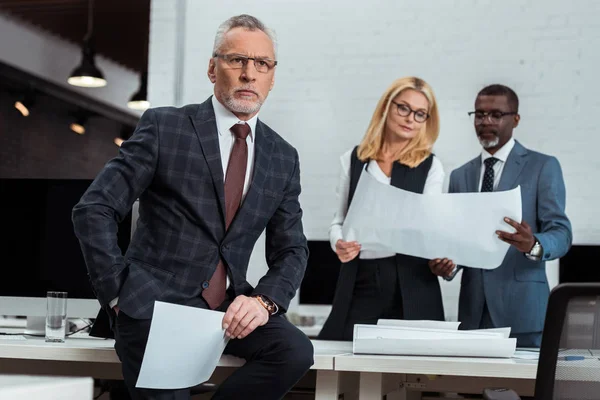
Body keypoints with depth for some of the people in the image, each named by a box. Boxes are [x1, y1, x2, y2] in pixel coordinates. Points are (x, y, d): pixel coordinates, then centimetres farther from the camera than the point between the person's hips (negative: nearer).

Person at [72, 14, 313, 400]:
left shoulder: (283, 158, 9)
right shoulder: (164, 126, -4)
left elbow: (291, 250, 10)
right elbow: (94, 210, -6)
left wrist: (264, 300, -11)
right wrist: (119, 295, -11)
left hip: (230, 306, 4)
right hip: (156, 302, -4)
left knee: (296, 351, -22)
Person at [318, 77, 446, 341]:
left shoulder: (430, 166, 5)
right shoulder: (354, 160, 10)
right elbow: (339, 220, 13)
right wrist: (339, 243, -9)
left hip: (410, 282, -1)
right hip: (359, 281, 1)